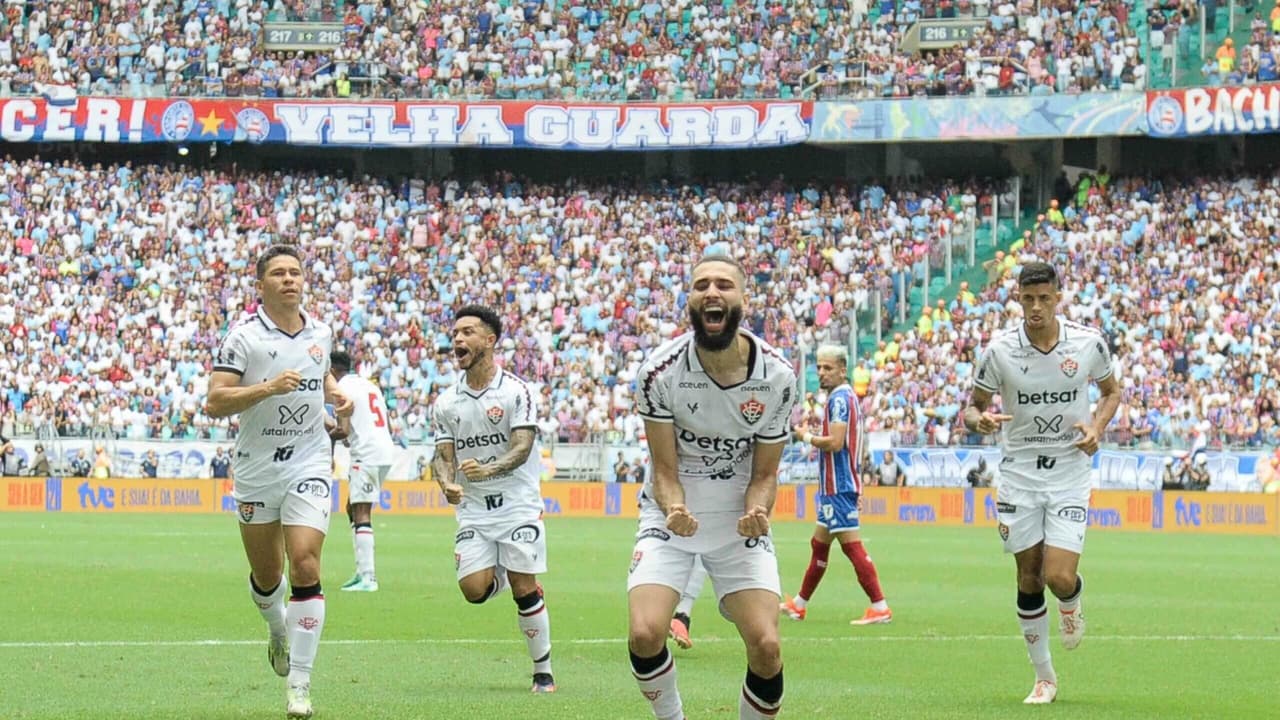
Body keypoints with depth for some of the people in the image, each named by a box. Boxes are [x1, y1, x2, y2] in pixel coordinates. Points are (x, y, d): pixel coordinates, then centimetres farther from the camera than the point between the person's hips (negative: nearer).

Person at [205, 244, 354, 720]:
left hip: (309, 464, 1)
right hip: (257, 468, -1)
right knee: (266, 576, 11)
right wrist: (268, 387, -28)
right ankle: (277, 631, 47)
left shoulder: (321, 334, 5)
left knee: (305, 566, -14)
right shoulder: (243, 337, -9)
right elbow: (215, 402, -17)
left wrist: (336, 395, 6)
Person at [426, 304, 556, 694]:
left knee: (525, 589, -9)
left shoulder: (516, 391, -6)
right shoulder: (446, 402, 7)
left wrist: (488, 469, -33)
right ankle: (499, 576, 26)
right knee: (473, 589, -11)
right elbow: (443, 454, 5)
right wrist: (447, 483, -18)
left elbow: (522, 448, -14)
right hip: (473, 511, 4)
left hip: (518, 505, -4)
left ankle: (543, 671, 4)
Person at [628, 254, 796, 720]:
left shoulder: (777, 377, -12)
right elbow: (665, 470, -10)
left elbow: (764, 473, -2)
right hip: (672, 513, -1)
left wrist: (757, 513, -24)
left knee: (766, 646, -14)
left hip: (739, 522, 1)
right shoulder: (661, 371, -16)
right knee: (644, 634, -21)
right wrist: (675, 510, -31)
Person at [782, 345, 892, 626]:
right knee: (819, 544, 18)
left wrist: (806, 437, -9)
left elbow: (835, 442, -23)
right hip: (835, 485, 11)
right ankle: (799, 605, 29)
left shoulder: (839, 398, -15)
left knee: (852, 545, -12)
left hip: (839, 487, -11)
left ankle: (880, 608, -14)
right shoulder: (847, 397, 17)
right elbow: (849, 443, 24)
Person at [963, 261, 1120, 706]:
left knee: (1060, 579, -13)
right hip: (1019, 473, 1)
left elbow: (1111, 391, 12)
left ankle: (1071, 603, 26)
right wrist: (980, 420, -22)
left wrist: (1097, 426, -7)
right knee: (1029, 578, 3)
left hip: (1070, 474, -1)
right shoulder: (1000, 349, -8)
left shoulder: (1089, 343, -6)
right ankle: (1044, 676, 18)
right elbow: (972, 408, 2)